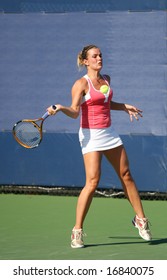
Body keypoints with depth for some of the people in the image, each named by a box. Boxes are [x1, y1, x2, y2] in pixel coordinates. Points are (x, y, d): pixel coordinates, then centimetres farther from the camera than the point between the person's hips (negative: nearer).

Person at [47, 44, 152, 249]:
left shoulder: (106, 79, 10)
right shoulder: (81, 83, -10)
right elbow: (74, 112, -22)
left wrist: (124, 107, 23)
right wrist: (60, 108, -40)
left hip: (109, 133, 7)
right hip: (91, 135, -7)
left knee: (126, 175, 11)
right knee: (92, 182, -16)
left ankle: (140, 219, 27)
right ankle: (77, 231, -9)